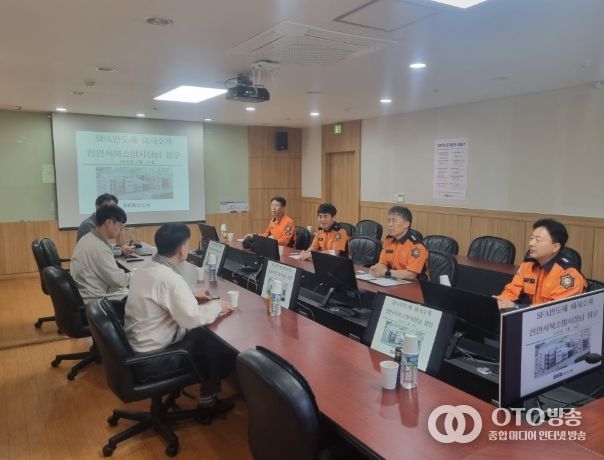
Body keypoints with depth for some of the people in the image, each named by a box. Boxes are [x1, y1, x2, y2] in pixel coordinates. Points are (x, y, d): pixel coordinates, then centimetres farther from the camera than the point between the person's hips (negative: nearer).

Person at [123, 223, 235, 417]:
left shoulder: (144, 270, 2)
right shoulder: (169, 278, -27)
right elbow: (192, 319, -26)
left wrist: (191, 295, 17)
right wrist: (216, 306, -9)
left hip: (137, 347, 9)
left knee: (201, 334, 15)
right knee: (215, 343, 4)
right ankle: (209, 401, 22)